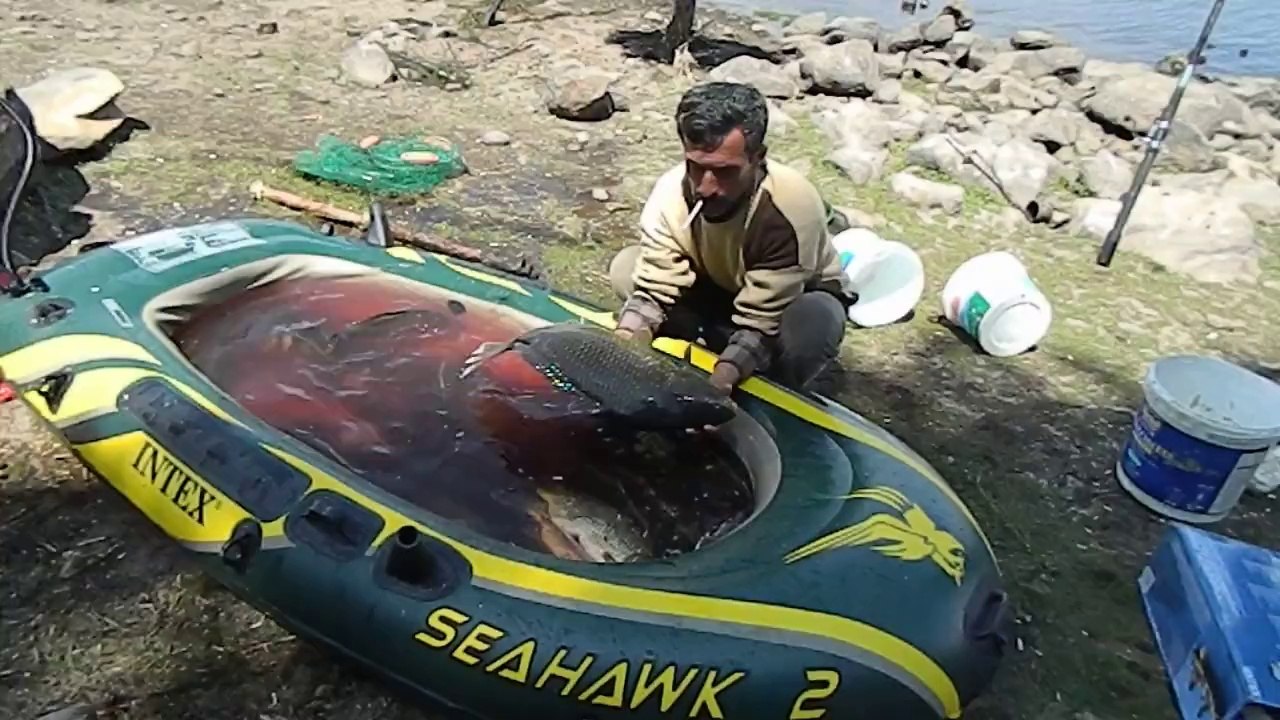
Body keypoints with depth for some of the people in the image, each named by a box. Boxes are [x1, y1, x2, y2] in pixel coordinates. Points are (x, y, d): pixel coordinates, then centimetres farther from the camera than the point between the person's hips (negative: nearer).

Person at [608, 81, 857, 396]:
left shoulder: (793, 210, -37)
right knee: (626, 269, -16)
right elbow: (651, 289, -23)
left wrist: (711, 389, -50)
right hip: (718, 286, 4)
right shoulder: (671, 193, -27)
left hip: (798, 298, -3)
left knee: (812, 326, -39)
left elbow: (758, 325, -35)